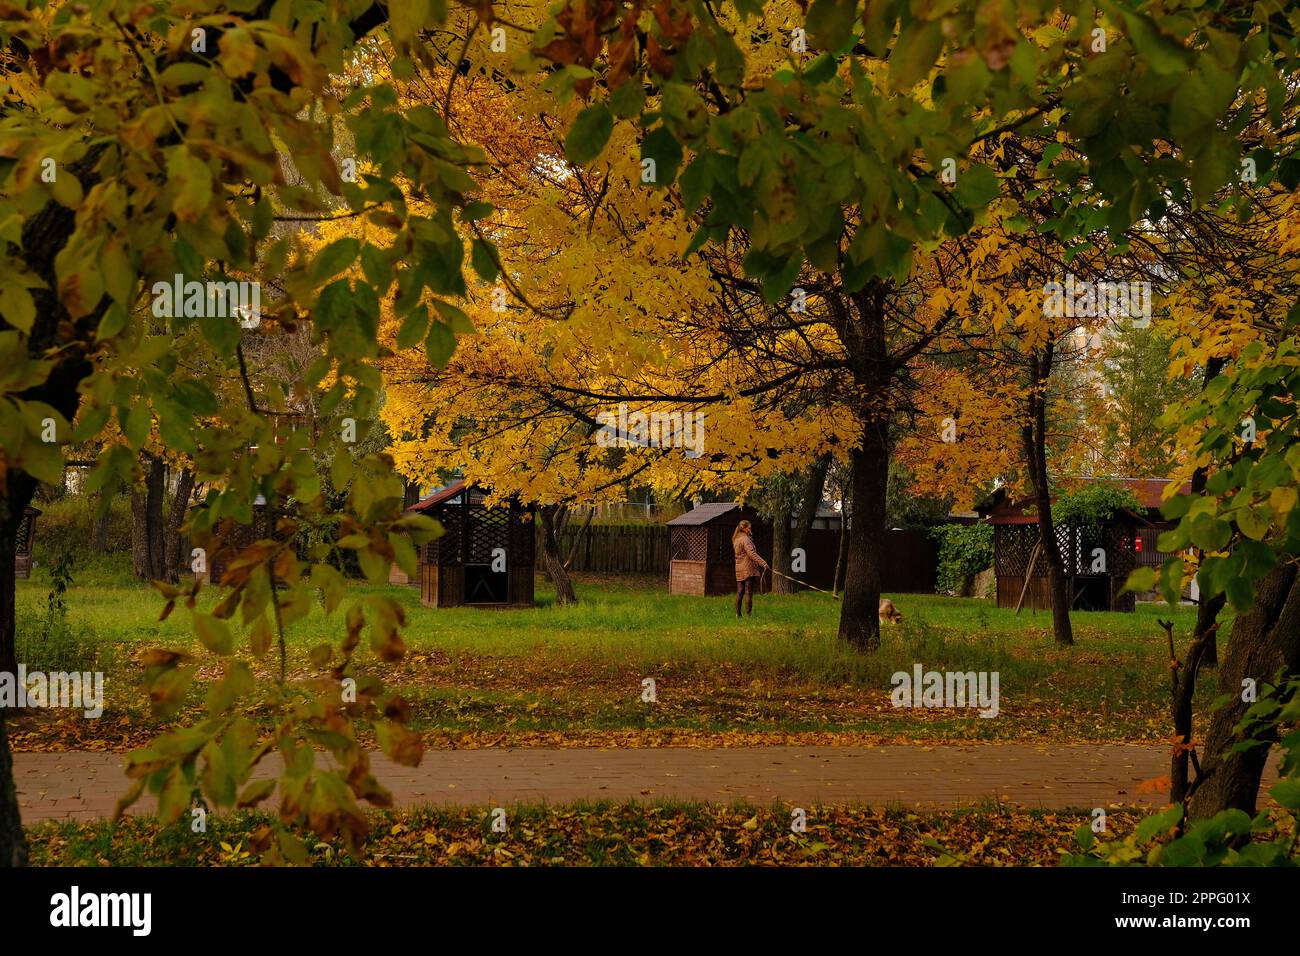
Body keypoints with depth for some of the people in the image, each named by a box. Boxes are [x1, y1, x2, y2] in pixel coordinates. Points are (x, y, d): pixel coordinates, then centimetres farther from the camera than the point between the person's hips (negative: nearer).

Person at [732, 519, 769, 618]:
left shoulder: (736, 539, 16)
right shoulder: (745, 539, -13)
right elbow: (752, 553, -22)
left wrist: (750, 536, 11)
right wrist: (763, 563, -26)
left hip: (739, 569, 8)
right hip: (748, 569, -8)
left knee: (740, 592, 9)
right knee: (748, 592, -6)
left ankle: (738, 615, 12)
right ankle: (748, 614, -6)